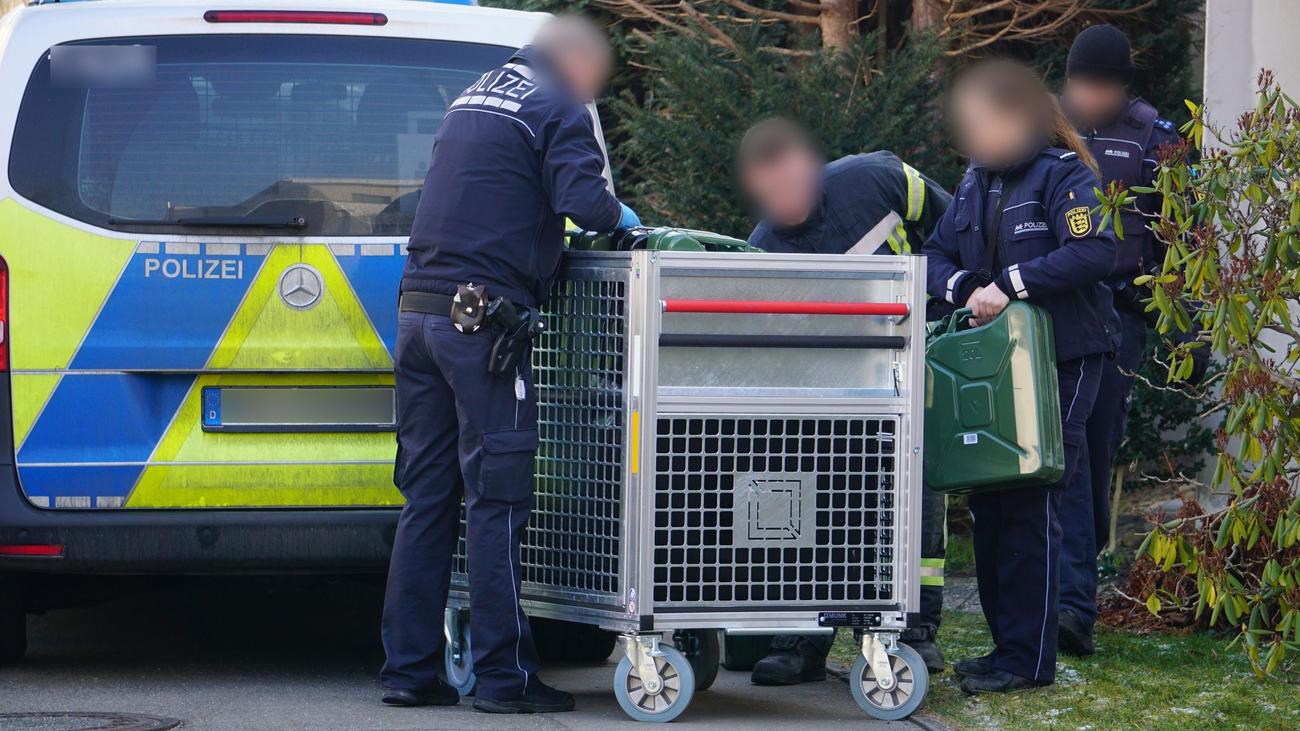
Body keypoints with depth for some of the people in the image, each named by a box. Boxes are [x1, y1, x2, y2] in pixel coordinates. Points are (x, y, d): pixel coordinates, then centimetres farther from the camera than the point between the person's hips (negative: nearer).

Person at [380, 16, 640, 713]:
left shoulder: (473, 97, 22)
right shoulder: (559, 109, -4)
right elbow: (583, 199, -18)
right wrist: (618, 215, 2)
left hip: (419, 308, 8)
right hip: (480, 317, -8)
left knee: (427, 498, 10)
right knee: (496, 502, -4)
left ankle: (408, 669, 11)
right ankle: (503, 676, -3)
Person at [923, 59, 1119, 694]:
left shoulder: (1064, 173, -10)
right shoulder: (977, 180, 12)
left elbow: (1095, 251, -23)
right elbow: (935, 255, 11)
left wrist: (1011, 284, -26)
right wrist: (967, 287, -11)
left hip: (1061, 359, -7)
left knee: (1030, 505, -8)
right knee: (988, 505, 7)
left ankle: (1029, 660, -4)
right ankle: (1006, 646, 17)